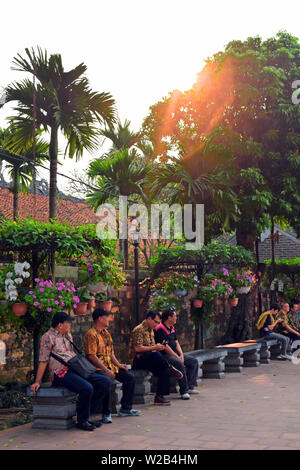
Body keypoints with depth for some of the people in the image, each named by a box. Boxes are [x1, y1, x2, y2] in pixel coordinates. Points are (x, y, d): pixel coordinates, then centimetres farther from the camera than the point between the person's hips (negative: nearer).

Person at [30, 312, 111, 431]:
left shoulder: (68, 335, 21)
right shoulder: (48, 337, -4)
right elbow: (43, 361, -4)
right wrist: (37, 382, -7)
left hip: (75, 369, 9)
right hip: (61, 373, -9)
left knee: (105, 382, -6)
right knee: (87, 388, -32)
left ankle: (86, 414, 1)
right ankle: (82, 421, -10)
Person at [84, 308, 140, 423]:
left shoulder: (106, 333, 18)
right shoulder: (91, 334, -12)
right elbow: (91, 356, -20)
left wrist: (118, 365, 6)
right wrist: (106, 370, -24)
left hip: (109, 365, 9)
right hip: (97, 368, -9)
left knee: (129, 377, 1)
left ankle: (125, 408, 9)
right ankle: (106, 413, -25)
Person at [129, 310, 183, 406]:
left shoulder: (150, 330, 19)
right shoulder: (139, 330, -11)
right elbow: (137, 348, -21)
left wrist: (158, 347, 4)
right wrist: (154, 348, -18)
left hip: (149, 359, 9)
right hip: (138, 360, -8)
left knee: (165, 370, -16)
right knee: (156, 355, -35)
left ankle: (159, 397, -15)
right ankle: (171, 368, -11)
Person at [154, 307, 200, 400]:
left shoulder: (172, 328, 15)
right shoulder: (160, 329, -16)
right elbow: (165, 347, -20)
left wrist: (181, 355, -1)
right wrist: (177, 357, -18)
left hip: (175, 354, 10)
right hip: (164, 355, -10)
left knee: (194, 361, 3)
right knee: (180, 364, -34)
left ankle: (189, 387, 0)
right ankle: (184, 391, -26)